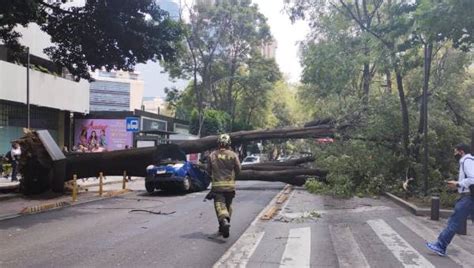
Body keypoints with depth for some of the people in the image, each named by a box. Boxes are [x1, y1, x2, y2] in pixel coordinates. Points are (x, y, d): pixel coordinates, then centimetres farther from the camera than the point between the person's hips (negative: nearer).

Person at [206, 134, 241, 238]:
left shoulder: (212, 155, -2)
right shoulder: (233, 155, -4)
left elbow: (209, 170, 4)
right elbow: (238, 169, 0)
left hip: (217, 185, -1)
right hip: (230, 185, 1)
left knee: (219, 204, -4)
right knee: (228, 205, 14)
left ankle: (224, 221, -31)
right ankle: (223, 228, 20)